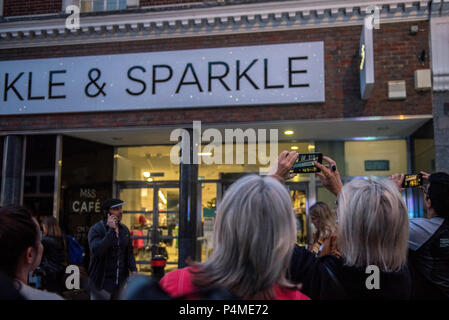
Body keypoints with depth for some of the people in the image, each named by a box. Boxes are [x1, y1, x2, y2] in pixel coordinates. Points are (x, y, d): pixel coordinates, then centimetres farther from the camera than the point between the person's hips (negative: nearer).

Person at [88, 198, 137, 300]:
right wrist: (111, 230, -26)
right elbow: (96, 251, -26)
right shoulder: (96, 229, -11)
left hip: (121, 282, 5)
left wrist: (133, 269, -1)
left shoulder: (124, 229, 8)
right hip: (102, 284, -5)